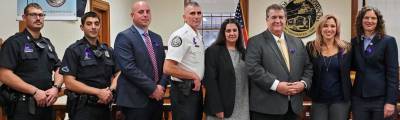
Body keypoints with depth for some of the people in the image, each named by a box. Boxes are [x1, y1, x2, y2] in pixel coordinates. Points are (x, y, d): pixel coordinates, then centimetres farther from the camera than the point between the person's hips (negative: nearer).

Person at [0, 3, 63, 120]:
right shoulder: (14, 42, -6)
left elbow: (59, 70, 14)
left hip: (46, 104, 6)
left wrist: (56, 87, -7)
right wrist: (35, 91, -17)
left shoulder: (47, 43, 15)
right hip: (22, 106, -6)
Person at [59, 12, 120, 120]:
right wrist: (98, 92, -16)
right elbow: (69, 83, -12)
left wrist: (110, 90, -8)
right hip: (83, 107, -5)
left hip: (104, 106, 5)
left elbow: (117, 74, 13)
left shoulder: (108, 51, 11)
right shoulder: (73, 50, -5)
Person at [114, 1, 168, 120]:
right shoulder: (124, 37, -8)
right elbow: (129, 68, -17)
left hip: (156, 97, 6)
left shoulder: (157, 38, 14)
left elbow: (164, 64, 12)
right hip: (135, 100, -6)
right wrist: (153, 88, -16)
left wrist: (161, 86, -5)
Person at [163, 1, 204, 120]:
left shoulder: (198, 36, 10)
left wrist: (198, 80, 7)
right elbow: (168, 68, -25)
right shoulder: (180, 35, -18)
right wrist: (194, 76, -17)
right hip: (184, 90, -9)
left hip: (196, 88, 9)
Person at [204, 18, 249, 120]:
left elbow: (248, 78, 13)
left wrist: (250, 104, 5)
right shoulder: (213, 51, -6)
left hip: (243, 107, 5)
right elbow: (210, 81, -11)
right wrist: (217, 108, -16)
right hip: (223, 106, -5)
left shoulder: (243, 52, 12)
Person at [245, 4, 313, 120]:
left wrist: (303, 83, -4)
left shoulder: (297, 42, 16)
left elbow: (308, 67, 16)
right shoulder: (256, 42, -1)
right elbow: (253, 68, -13)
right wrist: (276, 85, -20)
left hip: (293, 105, 5)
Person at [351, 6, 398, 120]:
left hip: (381, 98, -3)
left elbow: (393, 72, -7)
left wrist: (391, 101, -13)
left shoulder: (388, 41, -2)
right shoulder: (355, 41, 9)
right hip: (359, 98, 3)